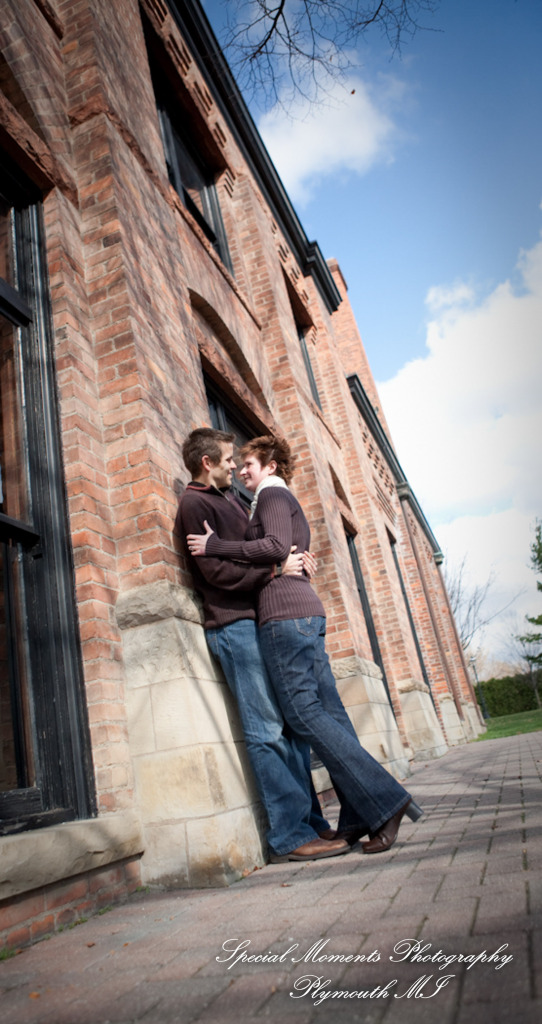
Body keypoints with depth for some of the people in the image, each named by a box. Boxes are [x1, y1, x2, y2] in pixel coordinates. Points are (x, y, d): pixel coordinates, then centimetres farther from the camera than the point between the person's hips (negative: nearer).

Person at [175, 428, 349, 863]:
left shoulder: (230, 498, 23)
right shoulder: (194, 504, -5)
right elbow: (214, 570, -14)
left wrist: (293, 558, 9)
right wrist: (276, 569, -12)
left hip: (262, 620, 9)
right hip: (234, 626, -9)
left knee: (291, 725, 7)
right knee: (268, 731, -8)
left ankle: (310, 821, 14)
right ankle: (289, 835, -1)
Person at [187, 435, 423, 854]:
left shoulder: (273, 494, 0)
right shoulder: (289, 502, 29)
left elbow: (275, 546, -18)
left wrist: (216, 546, -13)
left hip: (285, 613, -10)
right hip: (306, 611, 10)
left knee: (304, 712, -11)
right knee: (329, 711, 4)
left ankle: (384, 799, -11)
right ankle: (360, 817, 5)